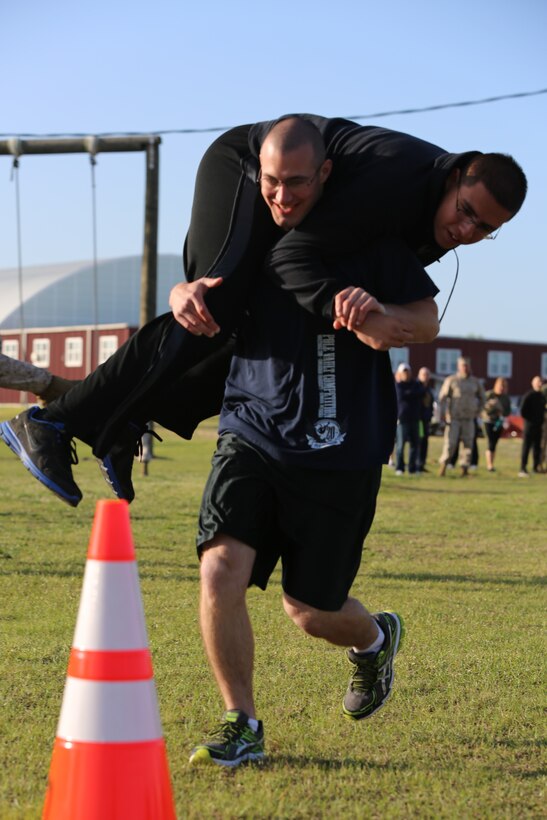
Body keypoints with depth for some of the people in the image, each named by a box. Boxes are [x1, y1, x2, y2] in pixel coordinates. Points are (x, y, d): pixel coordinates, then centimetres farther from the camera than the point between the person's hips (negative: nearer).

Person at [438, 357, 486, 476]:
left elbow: (482, 397, 24)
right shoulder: (451, 380, 1)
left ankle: (465, 468, 2)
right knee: (450, 442, -9)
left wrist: (477, 411, 14)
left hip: (469, 418, 3)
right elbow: (443, 397, -3)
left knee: (468, 443, -1)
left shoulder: (475, 382, 11)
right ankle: (443, 464, 2)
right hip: (454, 417, -3)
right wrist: (443, 413, -12)